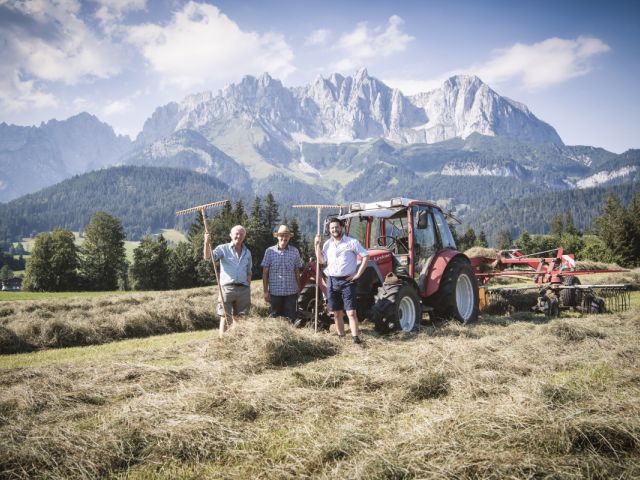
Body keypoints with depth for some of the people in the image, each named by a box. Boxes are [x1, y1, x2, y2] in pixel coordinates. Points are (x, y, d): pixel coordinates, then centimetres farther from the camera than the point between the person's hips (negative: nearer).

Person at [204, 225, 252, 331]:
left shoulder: (247, 252, 14)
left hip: (243, 290, 4)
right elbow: (208, 257, -15)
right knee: (225, 318, -2)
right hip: (227, 289, -4)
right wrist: (207, 243, -33)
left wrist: (248, 289, 12)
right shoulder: (223, 248, 1)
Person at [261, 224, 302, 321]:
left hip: (291, 292, 1)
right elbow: (265, 272, 3)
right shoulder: (270, 251, 1)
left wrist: (299, 290, 10)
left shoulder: (295, 251, 4)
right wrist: (265, 291, 0)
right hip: (274, 292, -1)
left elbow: (297, 272, 10)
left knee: (291, 319, 3)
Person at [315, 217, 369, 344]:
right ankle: (340, 336, 18)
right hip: (332, 281, 5)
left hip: (347, 281, -5)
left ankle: (356, 337, -13)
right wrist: (317, 245, 1)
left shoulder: (352, 242, -5)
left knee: (351, 312, -11)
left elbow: (365, 256, -6)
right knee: (337, 313, 10)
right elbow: (321, 260, 8)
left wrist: (358, 274, -9)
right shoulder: (327, 244, 12)